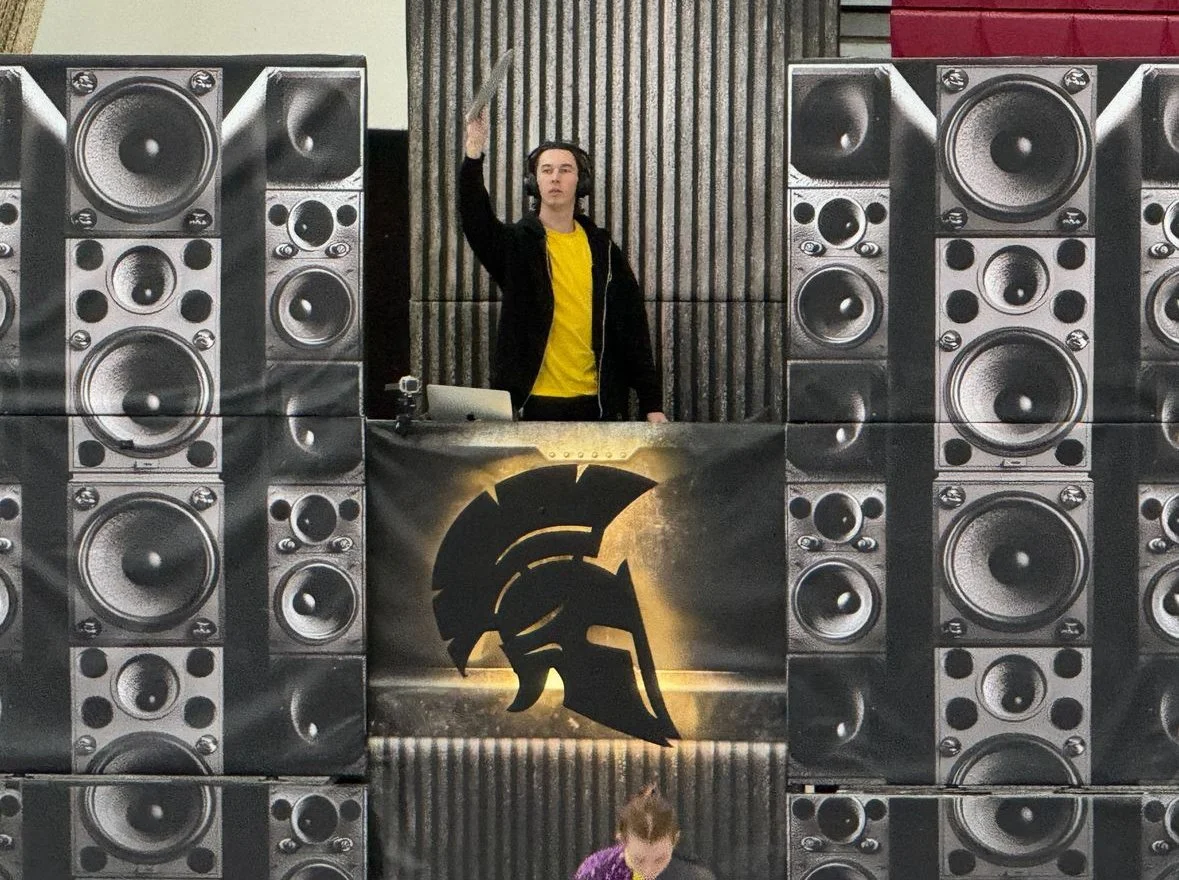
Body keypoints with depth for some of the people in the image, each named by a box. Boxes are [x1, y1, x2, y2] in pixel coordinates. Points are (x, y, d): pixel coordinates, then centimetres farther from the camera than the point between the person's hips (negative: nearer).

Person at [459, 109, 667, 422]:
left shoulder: (602, 249, 10)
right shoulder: (517, 243, 3)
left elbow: (632, 327, 10)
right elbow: (476, 220, -18)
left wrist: (652, 403, 5)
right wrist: (474, 151, -32)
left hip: (594, 402, 2)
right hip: (533, 402, -2)